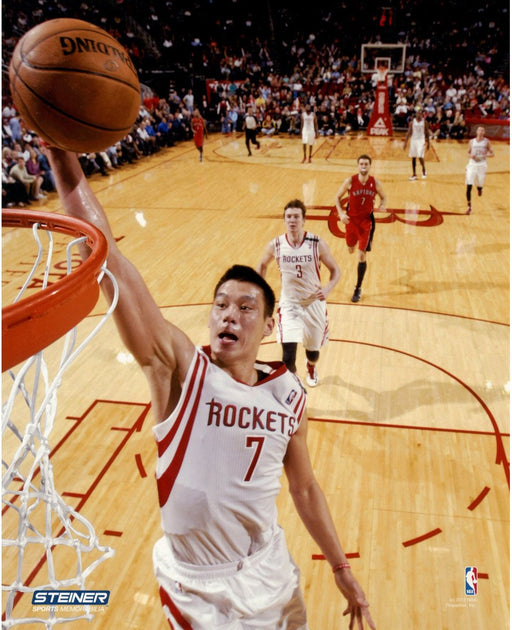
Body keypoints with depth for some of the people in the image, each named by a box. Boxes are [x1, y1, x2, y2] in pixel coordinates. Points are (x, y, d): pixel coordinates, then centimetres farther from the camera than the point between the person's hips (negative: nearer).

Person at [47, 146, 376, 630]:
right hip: (193, 587, -3)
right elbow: (106, 260, -32)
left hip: (268, 572, 3)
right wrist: (63, 156, -40)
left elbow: (305, 489, 5)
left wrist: (342, 571, 11)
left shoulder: (288, 395, -9)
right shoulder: (179, 369, -21)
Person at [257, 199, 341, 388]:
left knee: (313, 351, 19)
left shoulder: (317, 244, -14)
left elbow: (335, 270, -4)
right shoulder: (276, 245, -9)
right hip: (289, 305, 0)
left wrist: (328, 289, -24)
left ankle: (311, 367, 57)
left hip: (314, 303, 1)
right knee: (288, 355, -17)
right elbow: (262, 265, 12)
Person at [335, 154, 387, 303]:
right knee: (351, 250, 19)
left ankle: (358, 289, 6)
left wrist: (382, 206, -14)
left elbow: (383, 197, 9)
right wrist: (341, 213, -15)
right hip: (351, 219, 1)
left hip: (366, 221, -1)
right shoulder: (350, 181, -11)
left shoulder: (375, 183, -8)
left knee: (362, 255, -5)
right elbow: (338, 197, 0)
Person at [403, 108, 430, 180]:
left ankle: (423, 169, 13)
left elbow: (427, 133, 3)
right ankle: (414, 174, 14)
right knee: (413, 157, 6)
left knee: (420, 156, -14)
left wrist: (428, 143, 2)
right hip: (413, 140, 3)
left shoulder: (424, 122, -2)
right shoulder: (412, 122, 2)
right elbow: (409, 132, 3)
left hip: (421, 140, -3)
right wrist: (405, 142, -4)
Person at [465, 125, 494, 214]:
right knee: (468, 187, -10)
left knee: (480, 186, 6)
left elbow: (492, 154, 3)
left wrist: (485, 155, -17)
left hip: (482, 166, 0)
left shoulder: (486, 141, 1)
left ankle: (479, 188, 46)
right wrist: (471, 155, -8)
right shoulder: (472, 141, 6)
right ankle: (469, 207, -1)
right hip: (472, 165, 1)